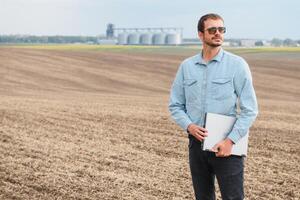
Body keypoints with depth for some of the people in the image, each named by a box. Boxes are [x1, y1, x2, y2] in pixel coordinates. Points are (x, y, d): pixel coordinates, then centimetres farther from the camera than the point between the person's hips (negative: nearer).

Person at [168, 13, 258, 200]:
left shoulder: (237, 64, -5)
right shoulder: (187, 66, 6)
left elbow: (250, 109, -8)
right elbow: (175, 105, 11)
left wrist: (231, 140, -17)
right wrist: (189, 125, -8)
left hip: (227, 145, -4)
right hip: (197, 143, 4)